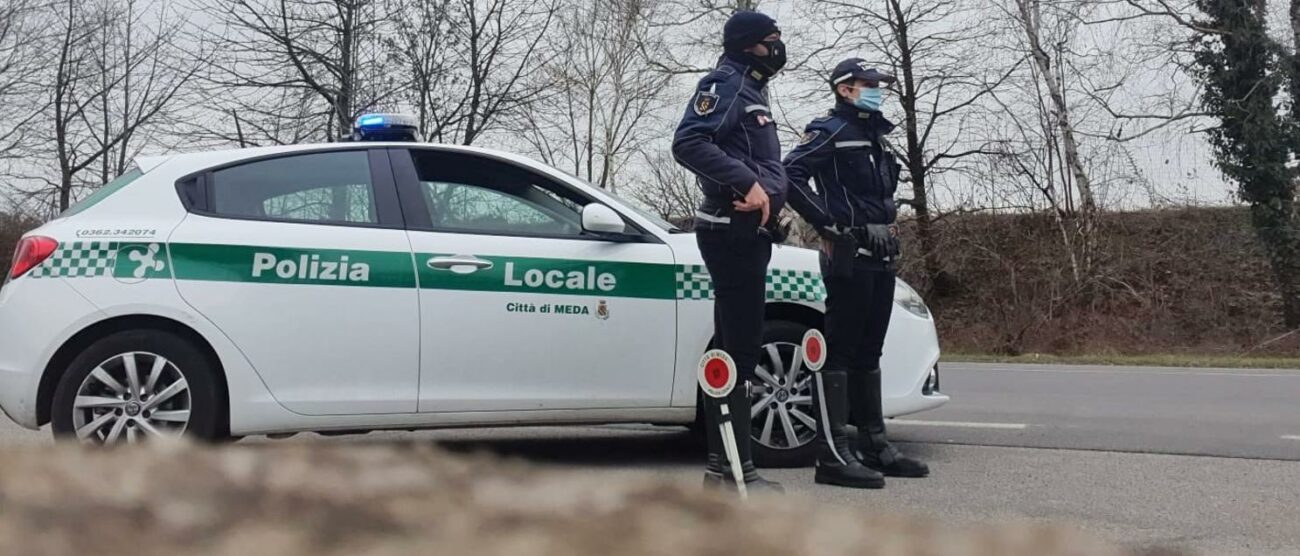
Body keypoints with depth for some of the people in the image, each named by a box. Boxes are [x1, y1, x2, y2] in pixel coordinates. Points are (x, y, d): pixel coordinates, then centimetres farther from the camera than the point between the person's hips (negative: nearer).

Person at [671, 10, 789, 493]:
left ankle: (723, 465, 15)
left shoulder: (751, 92, 25)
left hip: (749, 231, 10)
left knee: (737, 346, 10)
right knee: (738, 347, -11)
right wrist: (747, 183, -24)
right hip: (731, 229, -10)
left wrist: (770, 194, 2)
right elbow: (688, 143, -21)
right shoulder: (725, 82, -5)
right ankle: (734, 468, -9)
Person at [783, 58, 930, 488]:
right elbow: (789, 174, -18)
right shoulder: (830, 130, -5)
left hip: (881, 257, 9)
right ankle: (834, 455, -9)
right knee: (840, 352, -9)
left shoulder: (876, 135, 22)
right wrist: (828, 224, -17)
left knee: (868, 352, 13)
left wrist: (888, 225, 14)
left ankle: (874, 444, 20)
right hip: (849, 255, -9)